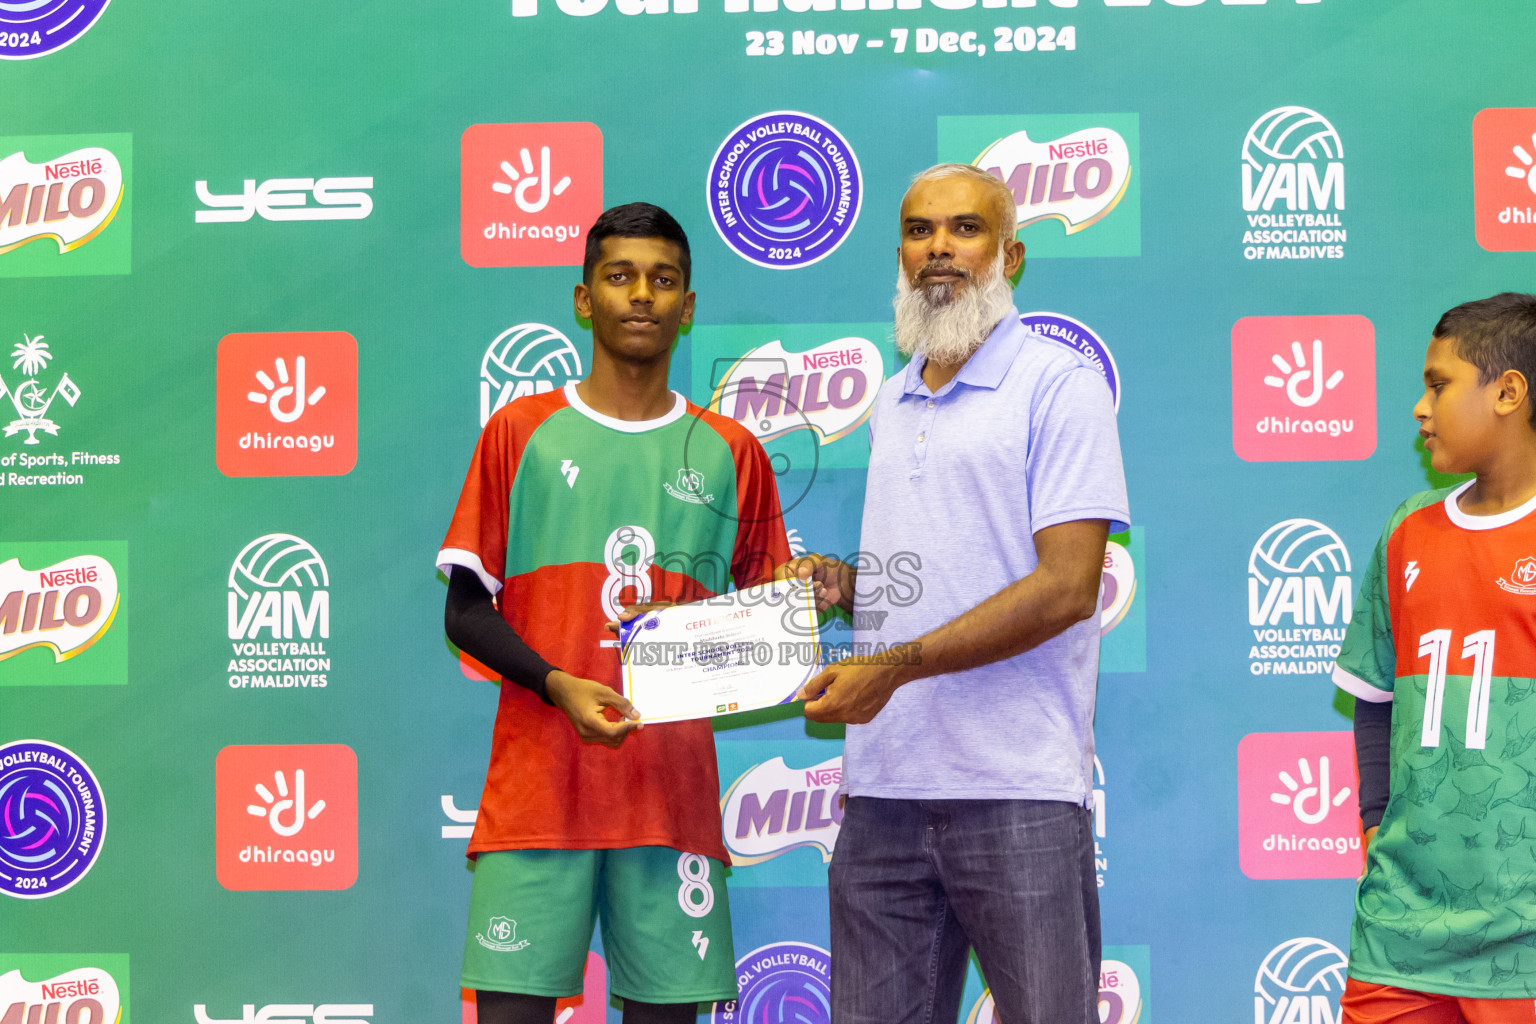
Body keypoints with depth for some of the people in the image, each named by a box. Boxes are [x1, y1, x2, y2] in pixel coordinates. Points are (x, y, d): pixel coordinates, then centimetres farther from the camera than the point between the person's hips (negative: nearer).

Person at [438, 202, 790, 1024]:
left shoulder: (730, 454, 12)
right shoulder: (521, 431, 7)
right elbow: (466, 612, 4)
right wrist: (557, 687, -12)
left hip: (674, 794, 2)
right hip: (537, 788, -1)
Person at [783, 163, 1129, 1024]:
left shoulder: (1060, 383, -4)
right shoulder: (892, 405, 19)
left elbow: (1067, 587, -13)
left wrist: (893, 665, -15)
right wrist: (844, 583, 7)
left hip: (1016, 790, -6)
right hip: (883, 790, 6)